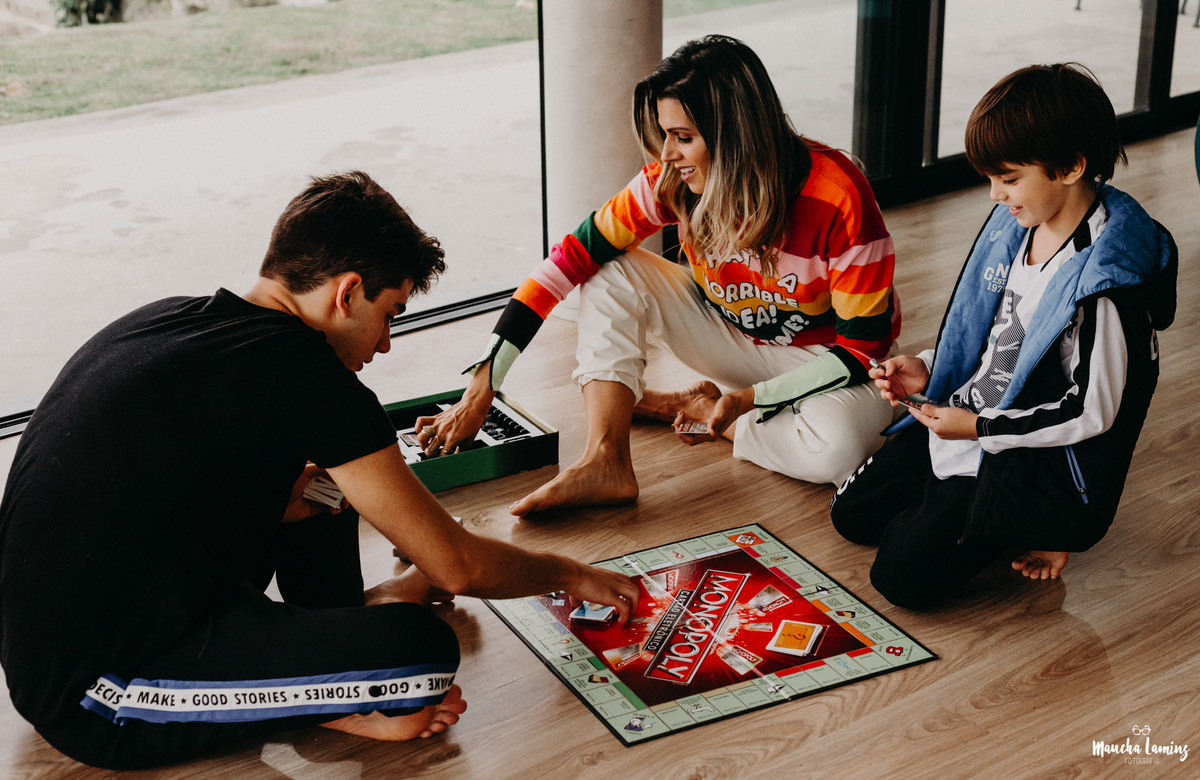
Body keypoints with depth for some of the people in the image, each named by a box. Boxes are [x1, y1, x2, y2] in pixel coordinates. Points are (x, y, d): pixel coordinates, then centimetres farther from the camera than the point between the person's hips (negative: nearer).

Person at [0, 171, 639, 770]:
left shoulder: (165, 319, 7)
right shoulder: (305, 377, -17)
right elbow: (457, 565, -11)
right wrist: (571, 575, 8)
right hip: (99, 708, -10)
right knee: (422, 648, -23)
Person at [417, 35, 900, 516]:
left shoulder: (839, 197, -29)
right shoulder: (674, 181, -18)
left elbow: (864, 345, -22)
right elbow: (571, 258, -18)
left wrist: (749, 399, -28)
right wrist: (481, 389, -23)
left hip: (825, 360, -4)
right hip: (733, 336, 4)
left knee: (834, 449, -39)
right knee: (610, 271, -17)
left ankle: (693, 412, -11)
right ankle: (604, 461, -28)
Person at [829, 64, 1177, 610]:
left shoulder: (1107, 280, -27)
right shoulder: (1014, 225, -2)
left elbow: (1092, 412, -22)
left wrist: (980, 427, -20)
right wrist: (927, 372, -1)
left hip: (1036, 459, -8)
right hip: (969, 420, 8)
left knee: (902, 576, -12)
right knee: (851, 514, 12)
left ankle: (1039, 525, 6)